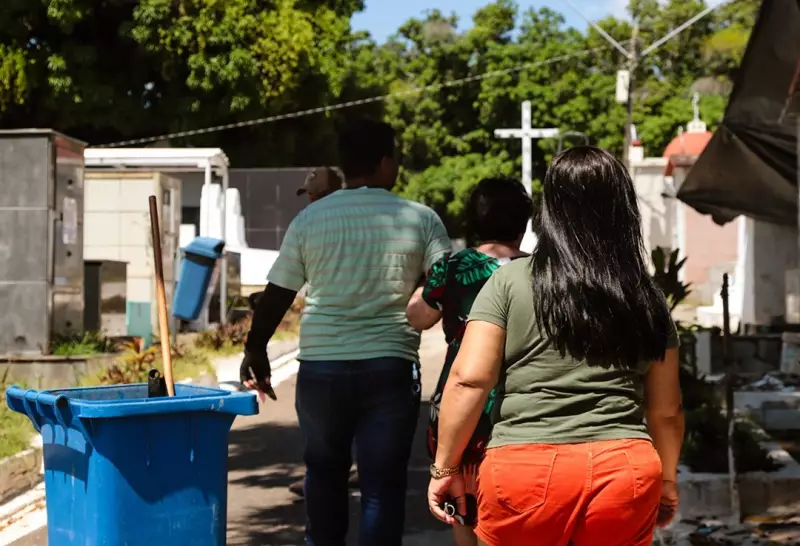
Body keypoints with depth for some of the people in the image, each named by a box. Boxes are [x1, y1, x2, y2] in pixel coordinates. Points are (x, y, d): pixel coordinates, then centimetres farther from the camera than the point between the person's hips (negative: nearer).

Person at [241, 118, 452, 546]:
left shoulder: (309, 218, 2)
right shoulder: (420, 219, -1)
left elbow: (276, 296, 5)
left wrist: (255, 350, 18)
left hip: (320, 366, 2)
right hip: (389, 367, -2)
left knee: (324, 469, 21)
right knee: (382, 481, 3)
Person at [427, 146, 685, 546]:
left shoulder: (510, 281, 0)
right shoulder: (646, 298, 8)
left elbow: (469, 380, -7)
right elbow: (666, 409, 13)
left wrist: (446, 467, 1)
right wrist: (666, 479, 26)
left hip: (524, 470, -2)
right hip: (624, 472, 2)